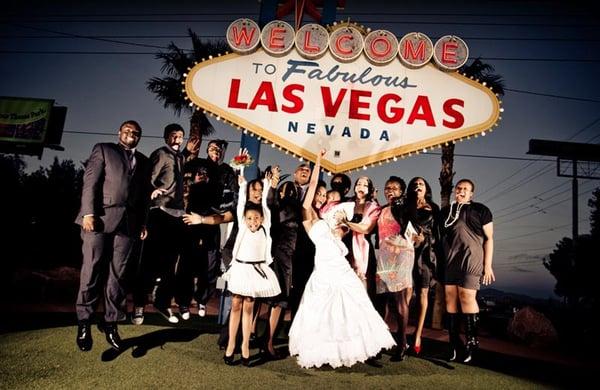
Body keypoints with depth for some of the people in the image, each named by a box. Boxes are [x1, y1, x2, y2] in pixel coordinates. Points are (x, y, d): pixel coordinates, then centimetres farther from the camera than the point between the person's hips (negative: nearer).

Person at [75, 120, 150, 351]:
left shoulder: (143, 161, 20)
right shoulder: (103, 149, 10)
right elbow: (90, 182, -1)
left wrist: (143, 222, 7)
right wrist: (88, 213, -12)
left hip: (128, 222, 3)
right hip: (100, 217, -3)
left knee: (117, 275, 5)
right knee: (92, 271, -1)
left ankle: (111, 324, 12)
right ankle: (84, 323, 10)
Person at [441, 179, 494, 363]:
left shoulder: (480, 210, 6)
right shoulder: (446, 211, 15)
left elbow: (489, 238, 3)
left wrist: (488, 265, -4)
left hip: (471, 258, -4)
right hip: (449, 260, 4)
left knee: (467, 296, -9)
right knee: (450, 296, 2)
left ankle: (471, 342, 4)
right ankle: (454, 343, 11)